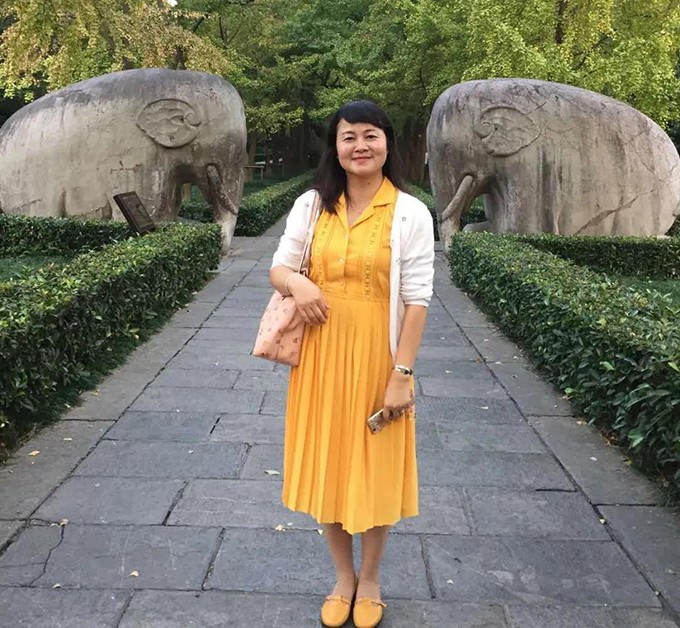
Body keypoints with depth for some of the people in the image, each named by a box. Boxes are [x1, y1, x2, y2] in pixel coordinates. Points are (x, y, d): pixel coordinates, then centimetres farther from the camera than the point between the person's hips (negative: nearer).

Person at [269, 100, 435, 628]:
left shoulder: (411, 213, -7)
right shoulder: (310, 205, 2)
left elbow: (417, 300, -9)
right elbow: (278, 267, 8)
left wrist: (401, 374, -13)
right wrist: (294, 282, -17)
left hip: (377, 358, -3)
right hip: (321, 357, 3)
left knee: (375, 470, 10)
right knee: (328, 465, 13)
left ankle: (371, 580, 34)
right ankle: (343, 577, 35)